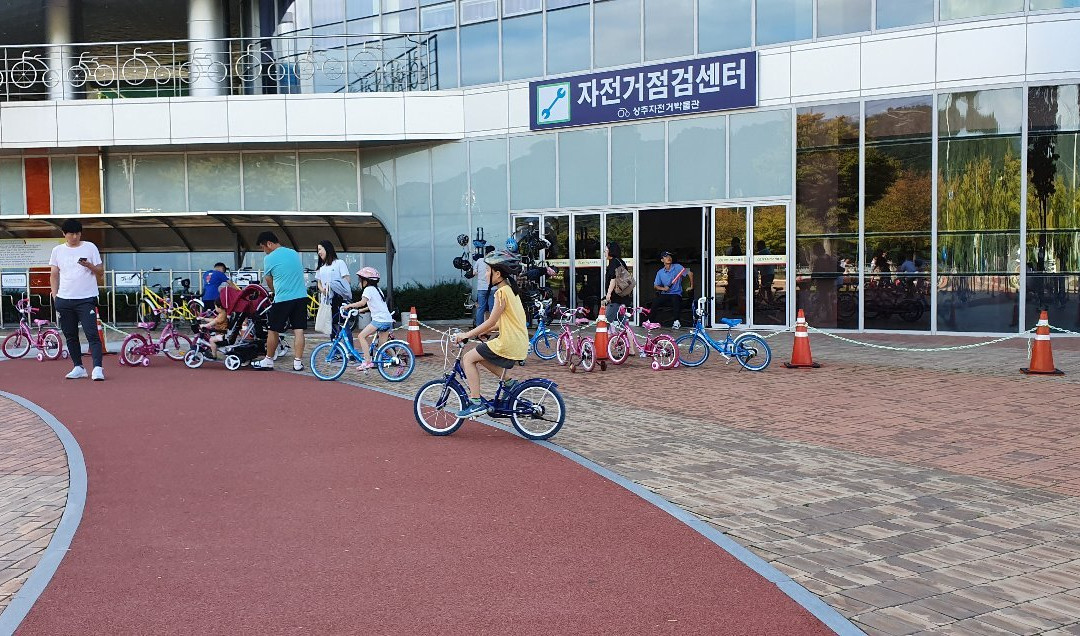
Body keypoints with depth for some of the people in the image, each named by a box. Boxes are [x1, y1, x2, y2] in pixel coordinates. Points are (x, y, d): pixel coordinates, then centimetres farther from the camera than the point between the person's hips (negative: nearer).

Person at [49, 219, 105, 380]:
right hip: (64, 300, 4)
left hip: (86, 299, -3)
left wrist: (89, 265, -15)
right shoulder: (57, 251, 10)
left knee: (92, 334, -12)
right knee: (70, 335, 9)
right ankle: (79, 367, 18)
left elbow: (100, 271, 5)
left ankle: (97, 368, -17)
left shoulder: (90, 247, 3)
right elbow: (54, 275, 14)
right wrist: (54, 295, 6)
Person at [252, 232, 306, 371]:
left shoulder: (269, 259, -6)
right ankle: (298, 362, 3)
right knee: (298, 330, 4)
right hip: (301, 296, 5)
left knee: (274, 331, 9)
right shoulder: (295, 253, 11)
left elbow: (269, 283, 5)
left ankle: (268, 361, 20)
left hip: (282, 299, -5)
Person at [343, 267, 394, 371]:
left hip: (379, 320, -9)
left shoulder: (369, 289, -4)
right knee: (382, 345, 12)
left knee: (362, 336, -9)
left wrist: (350, 305, -7)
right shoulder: (377, 289, 23)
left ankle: (367, 362, -15)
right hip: (388, 320, 9)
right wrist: (362, 310, 29)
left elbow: (362, 302, -17)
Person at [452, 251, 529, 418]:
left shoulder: (502, 292, -14)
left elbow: (491, 322, -15)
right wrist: (477, 332, 18)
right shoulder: (511, 289, 15)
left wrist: (467, 335, -7)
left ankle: (476, 402, -6)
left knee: (468, 359, -2)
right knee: (479, 356, 23)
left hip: (509, 344, -9)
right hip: (519, 343, 9)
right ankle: (507, 381, 18)